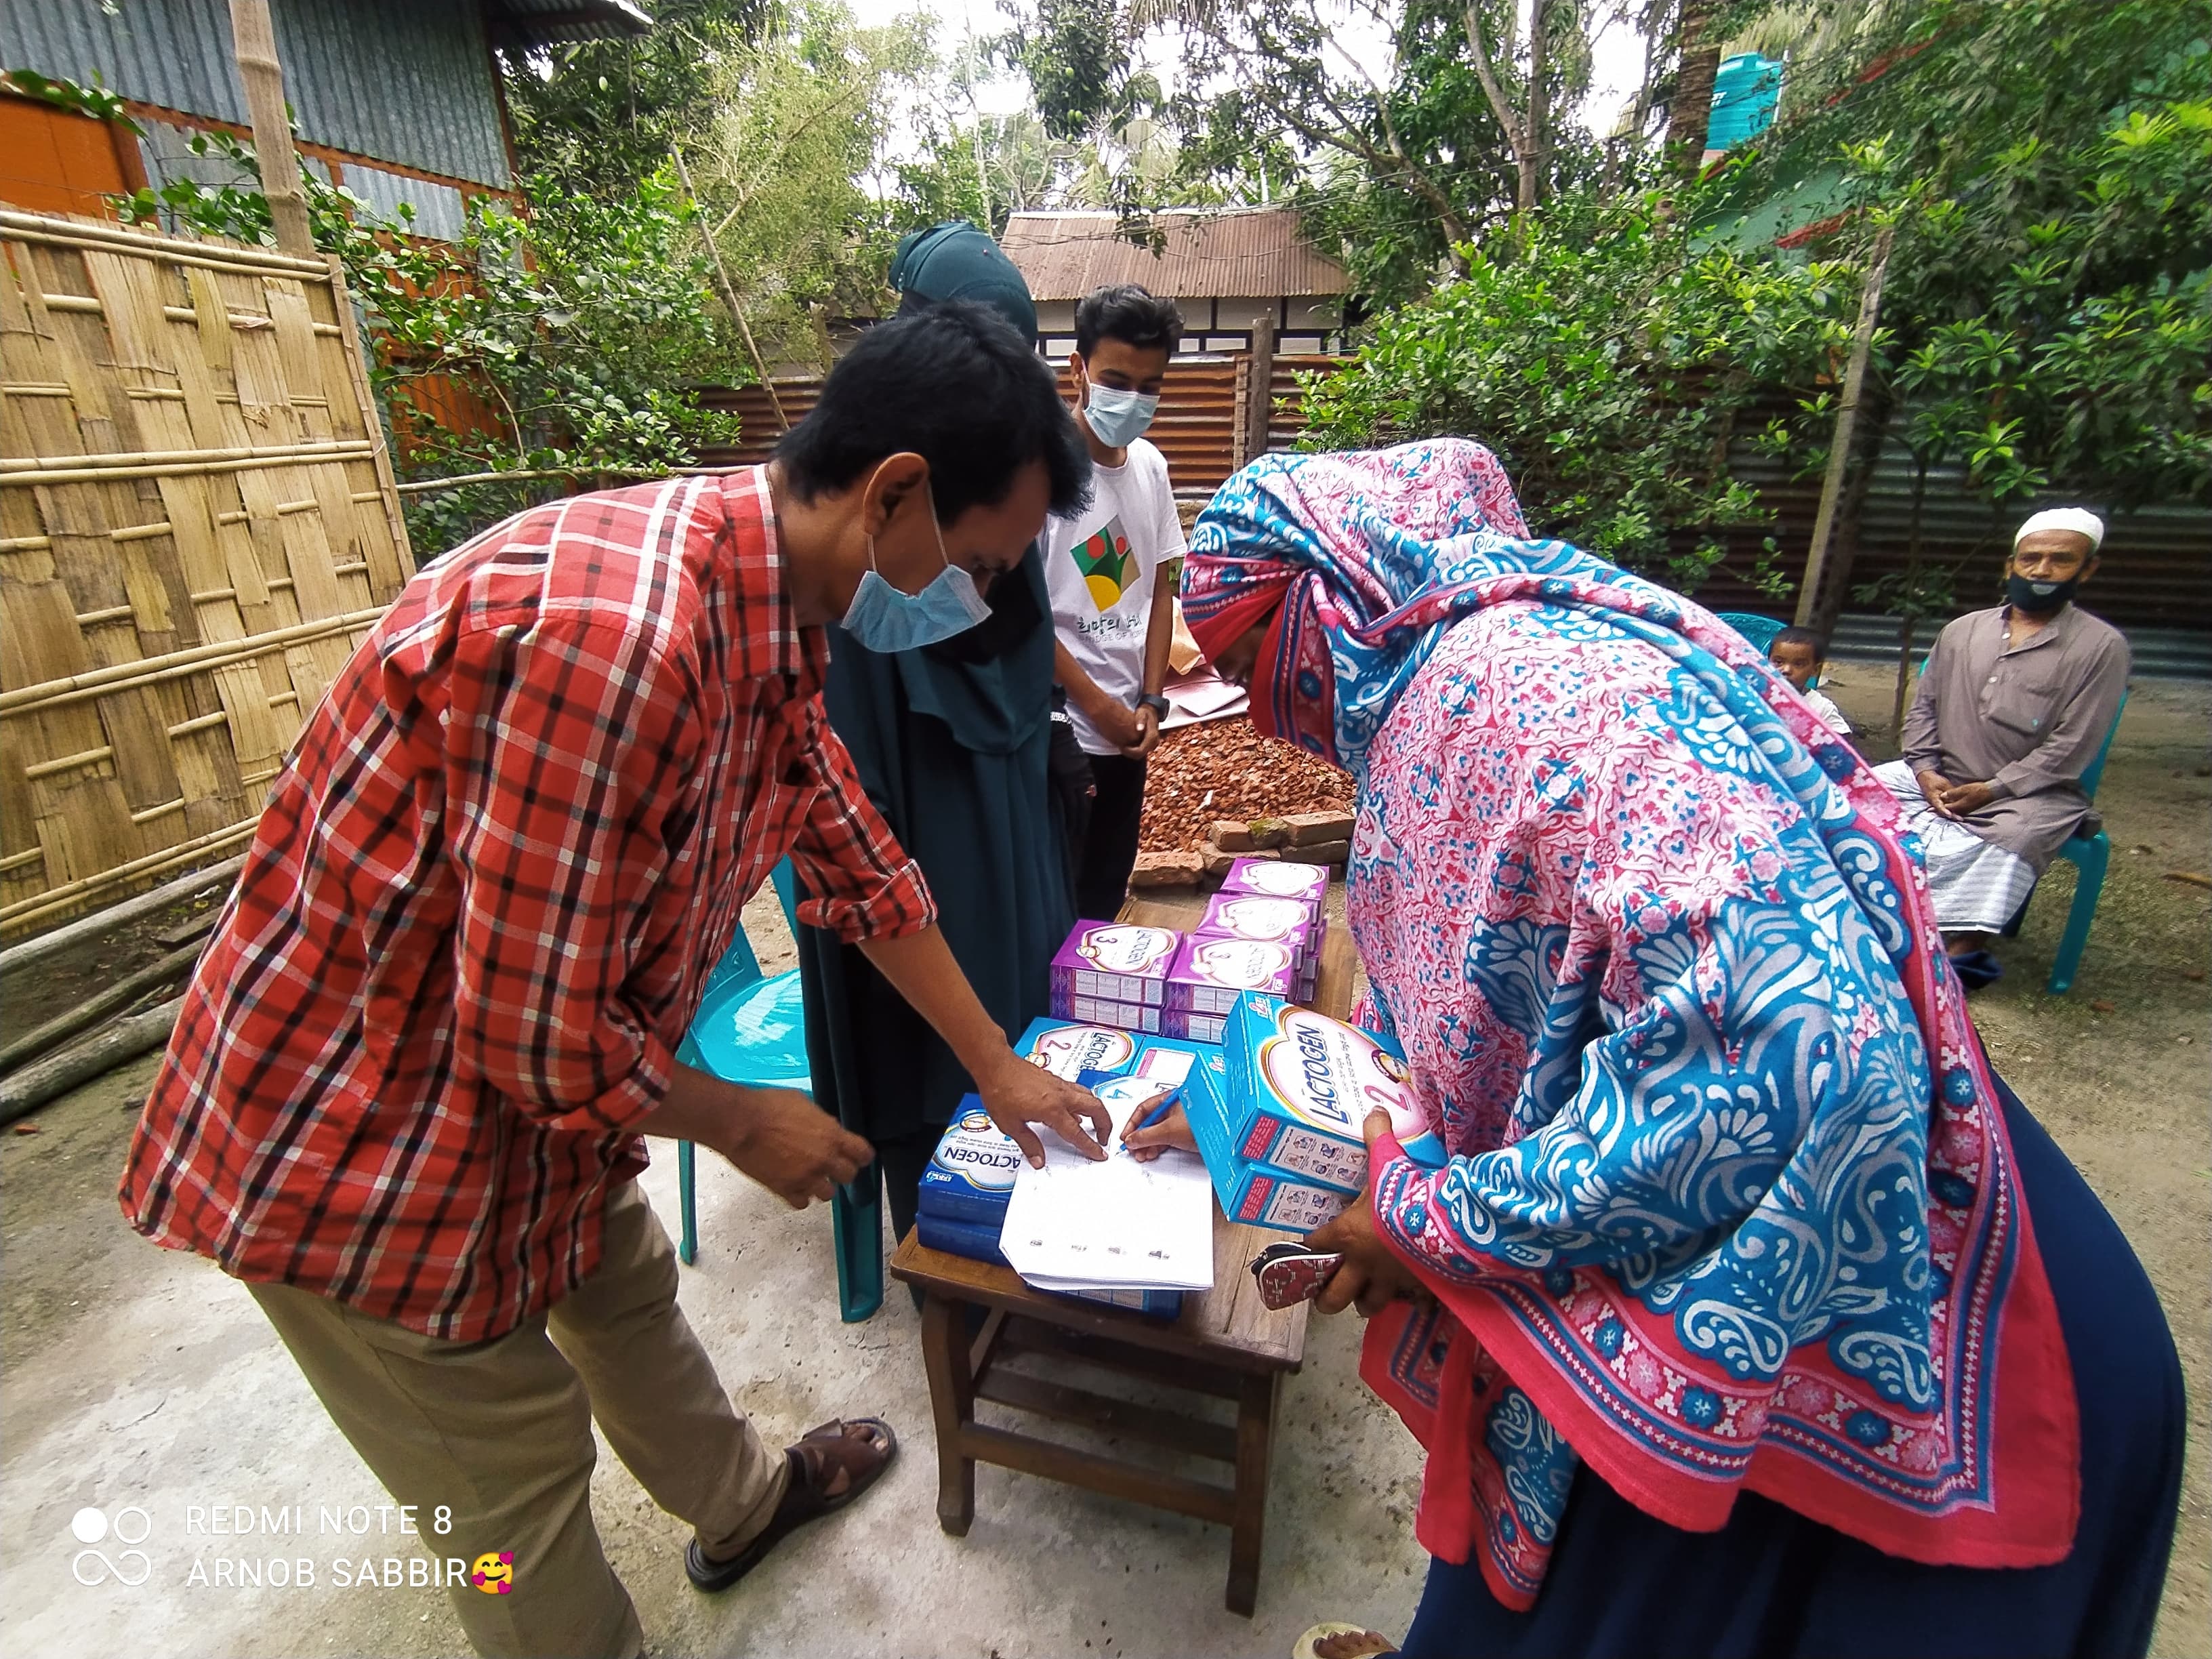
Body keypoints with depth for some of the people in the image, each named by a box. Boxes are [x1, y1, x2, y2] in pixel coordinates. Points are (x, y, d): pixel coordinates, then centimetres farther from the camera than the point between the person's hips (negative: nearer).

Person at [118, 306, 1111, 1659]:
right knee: (519, 1473, 13)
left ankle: (741, 1504, 54)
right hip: (357, 1135, -8)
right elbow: (539, 1032, -30)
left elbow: (861, 865, 5)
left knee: (626, 1288, 28)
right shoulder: (612, 634, -36)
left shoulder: (772, 611, -5)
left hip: (538, 1076, 9)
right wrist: (745, 1125, -10)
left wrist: (999, 1067, 11)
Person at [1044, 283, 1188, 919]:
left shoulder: (1150, 465, 7)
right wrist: (1099, 706, -10)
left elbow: (1159, 588, 12)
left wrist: (1150, 701, 3)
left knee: (1109, 891, 17)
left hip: (1128, 728, 6)